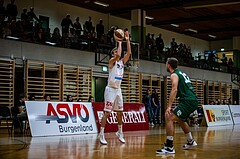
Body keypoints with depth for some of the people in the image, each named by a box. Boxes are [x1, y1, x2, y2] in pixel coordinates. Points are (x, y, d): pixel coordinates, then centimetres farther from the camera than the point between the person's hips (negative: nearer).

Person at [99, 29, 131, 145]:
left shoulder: (122, 62, 12)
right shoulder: (111, 61, -8)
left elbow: (129, 53, 2)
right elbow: (118, 55, -27)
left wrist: (127, 40, -1)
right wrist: (119, 42, -17)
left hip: (118, 89, 7)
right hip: (111, 89, -7)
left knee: (120, 112, 12)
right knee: (107, 112, -10)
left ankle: (120, 133, 25)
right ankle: (101, 135, -8)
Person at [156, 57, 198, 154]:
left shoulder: (174, 75, -4)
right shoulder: (181, 73, 24)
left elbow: (174, 90, -20)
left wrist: (169, 106, -26)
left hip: (188, 101, -10)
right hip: (194, 100, 10)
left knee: (169, 118, -15)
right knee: (181, 119, 32)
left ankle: (169, 147, -20)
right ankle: (190, 141, 44)